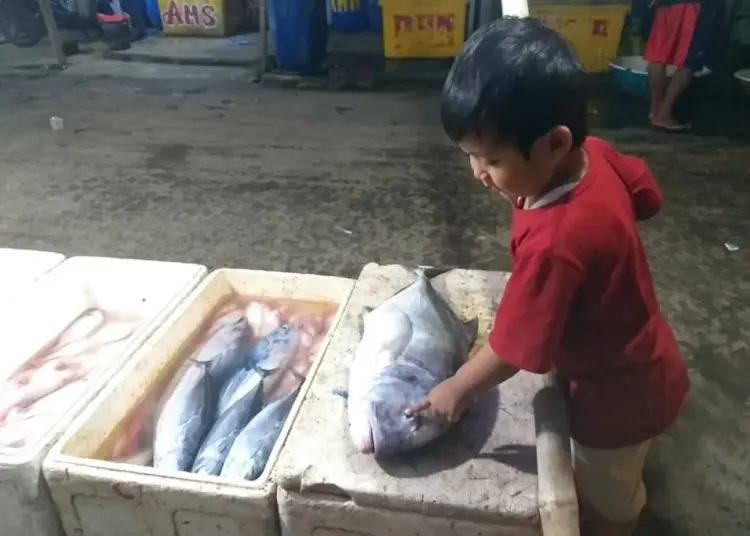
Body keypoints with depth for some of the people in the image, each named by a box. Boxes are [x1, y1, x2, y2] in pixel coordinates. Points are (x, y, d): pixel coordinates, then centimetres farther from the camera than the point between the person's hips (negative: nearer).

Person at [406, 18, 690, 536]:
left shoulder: (554, 243, -41)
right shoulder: (595, 154, -17)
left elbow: (514, 347, -29)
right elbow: (647, 195, 4)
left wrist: (457, 389, -13)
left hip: (619, 393, -7)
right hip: (637, 365, 8)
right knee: (610, 475, 34)